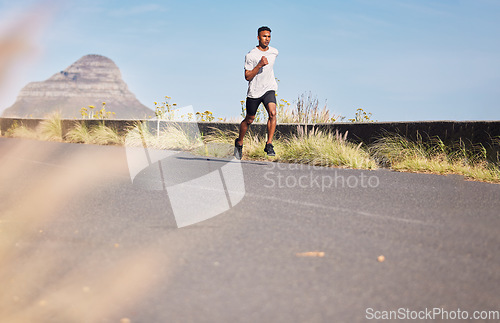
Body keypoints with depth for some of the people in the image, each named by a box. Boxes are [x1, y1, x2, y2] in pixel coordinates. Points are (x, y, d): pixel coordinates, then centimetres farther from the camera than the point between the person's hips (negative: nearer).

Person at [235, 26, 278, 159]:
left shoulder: (274, 52, 3)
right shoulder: (251, 55, -11)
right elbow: (247, 77, -13)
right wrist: (259, 65, -23)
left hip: (269, 89, 2)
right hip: (254, 92, -2)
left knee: (272, 113, -23)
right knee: (249, 120, 9)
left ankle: (269, 144, -16)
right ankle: (239, 142, 33)